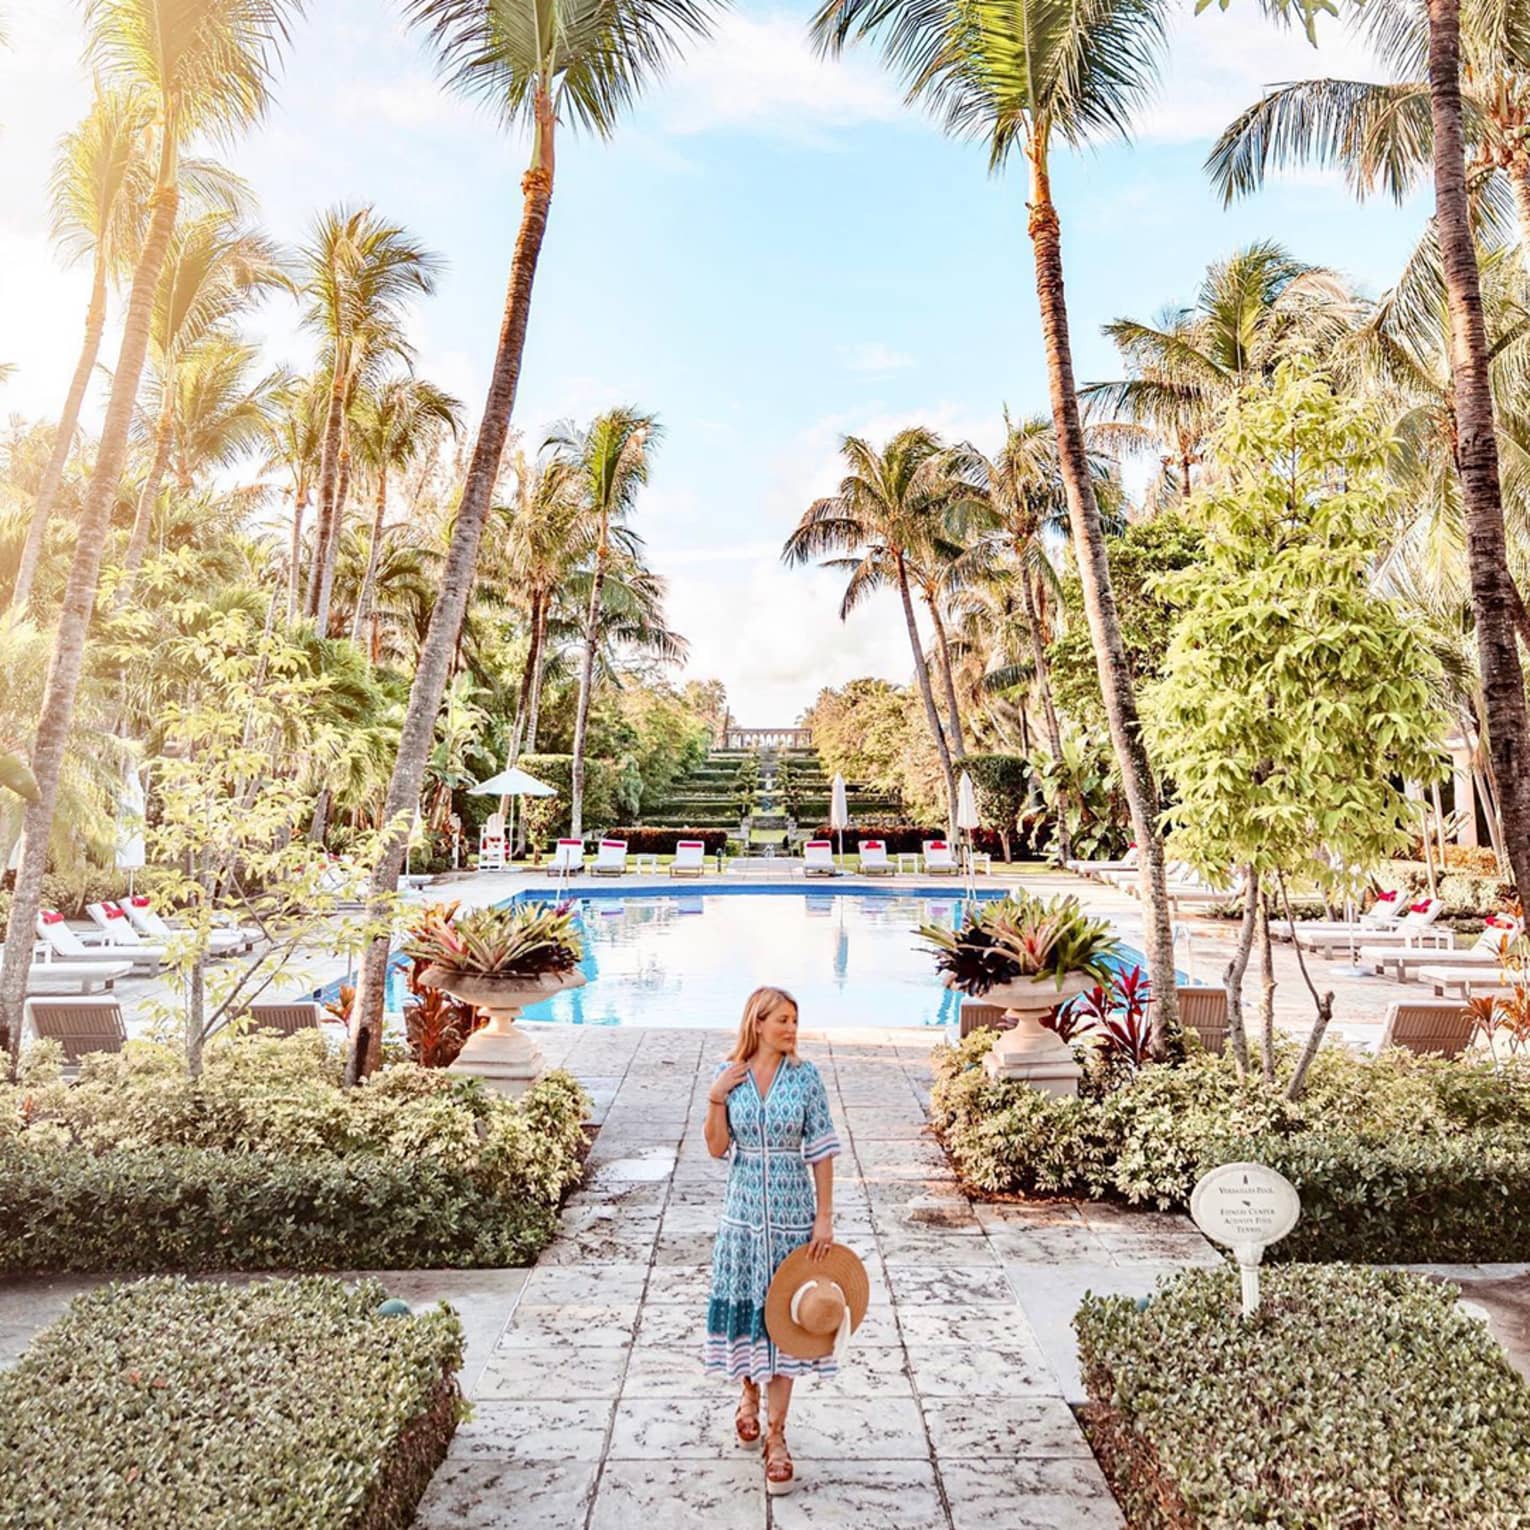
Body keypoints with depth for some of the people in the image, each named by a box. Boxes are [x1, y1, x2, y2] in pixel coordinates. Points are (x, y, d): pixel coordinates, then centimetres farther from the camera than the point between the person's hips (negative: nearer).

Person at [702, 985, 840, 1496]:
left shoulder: (805, 1076, -7)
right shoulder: (729, 1074, -4)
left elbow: (821, 1151, -5)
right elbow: (717, 1148, -2)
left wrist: (825, 1216, -6)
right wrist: (716, 1097, -16)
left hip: (793, 1214, -1)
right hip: (744, 1211, 1)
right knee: (744, 1306, 13)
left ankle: (776, 1435, 18)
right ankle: (748, 1395, 42)